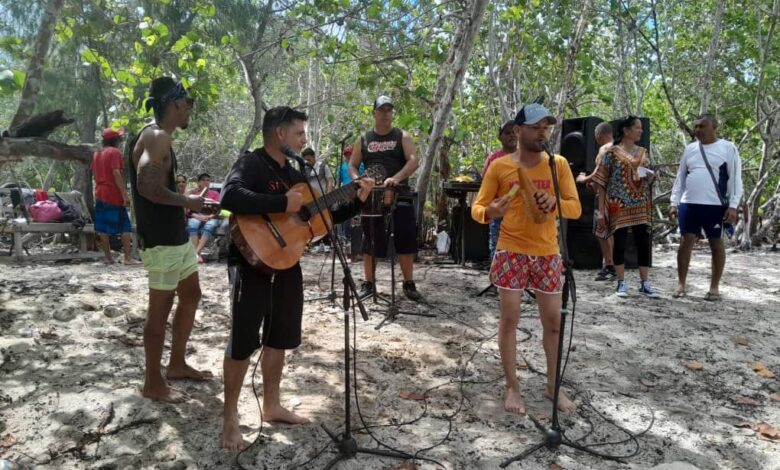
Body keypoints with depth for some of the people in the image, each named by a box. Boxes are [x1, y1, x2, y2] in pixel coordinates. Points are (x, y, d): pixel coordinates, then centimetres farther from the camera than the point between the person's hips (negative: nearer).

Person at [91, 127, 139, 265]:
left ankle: (108, 257, 9)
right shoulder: (115, 152, -9)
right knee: (125, 226, -4)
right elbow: (116, 173, -18)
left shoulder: (97, 154, 15)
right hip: (114, 195, -8)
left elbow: (95, 174, 18)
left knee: (103, 227, 6)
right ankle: (127, 257, -8)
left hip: (100, 194, 8)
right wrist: (125, 194, -20)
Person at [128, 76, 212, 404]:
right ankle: (153, 383, 12)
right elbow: (146, 186, -27)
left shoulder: (158, 137, 16)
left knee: (191, 295, 18)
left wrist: (186, 203, 10)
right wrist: (187, 201, -16)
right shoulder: (157, 136, -16)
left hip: (175, 233, 10)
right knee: (160, 306, -1)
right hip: (160, 238, -10)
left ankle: (177, 364, 30)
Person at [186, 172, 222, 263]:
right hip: (195, 217, 0)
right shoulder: (192, 193, 17)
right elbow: (188, 210, 6)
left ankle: (196, 253, -45)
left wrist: (209, 216, -14)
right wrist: (198, 216, -14)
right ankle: (198, 254, -44)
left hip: (211, 218, 0)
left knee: (209, 226, -37)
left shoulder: (215, 194, 18)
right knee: (192, 225, -36)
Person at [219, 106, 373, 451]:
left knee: (279, 337, 14)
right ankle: (230, 418, 10)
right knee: (244, 339, -2)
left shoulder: (295, 174, 14)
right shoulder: (251, 163, -11)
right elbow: (230, 197, -32)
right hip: (252, 262, -8)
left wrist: (356, 201, 9)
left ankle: (271, 406, 28)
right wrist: (282, 204, -30)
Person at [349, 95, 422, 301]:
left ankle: (409, 284, 9)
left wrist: (396, 178, -28)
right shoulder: (363, 139, 10)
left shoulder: (402, 137, 4)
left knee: (405, 240, -1)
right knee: (370, 241, 6)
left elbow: (413, 161, -10)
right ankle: (368, 284, 16)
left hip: (399, 195, -1)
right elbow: (352, 166, 10)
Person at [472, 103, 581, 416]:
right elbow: (477, 207, -1)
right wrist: (489, 212, -24)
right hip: (510, 252, -2)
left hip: (548, 254, 3)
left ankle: (553, 386, 27)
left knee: (554, 321, 9)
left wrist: (554, 202, -20)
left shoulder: (558, 164, 3)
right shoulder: (500, 167, -2)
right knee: (509, 319, 2)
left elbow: (575, 208, 1)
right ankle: (512, 388, 16)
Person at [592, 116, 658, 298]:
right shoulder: (612, 152, -4)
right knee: (620, 243, 1)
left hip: (641, 206, 5)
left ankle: (644, 283, 13)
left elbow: (648, 178, 22)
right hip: (619, 205, -4)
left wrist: (649, 176, -4)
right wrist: (601, 210, -10)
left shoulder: (643, 152, 11)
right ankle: (621, 283, 13)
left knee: (644, 243, 3)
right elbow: (602, 182, -5)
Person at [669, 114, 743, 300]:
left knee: (716, 243, 5)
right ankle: (681, 284, 10)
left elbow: (735, 179, -3)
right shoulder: (689, 149, 12)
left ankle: (714, 287, 14)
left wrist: (733, 206, -11)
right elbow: (680, 178, 15)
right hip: (688, 204, 4)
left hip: (716, 205, -3)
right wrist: (674, 202, 8)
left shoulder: (728, 148, 0)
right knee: (686, 242, 3)